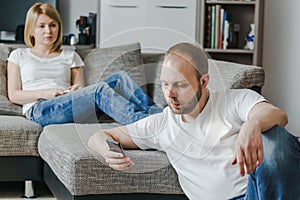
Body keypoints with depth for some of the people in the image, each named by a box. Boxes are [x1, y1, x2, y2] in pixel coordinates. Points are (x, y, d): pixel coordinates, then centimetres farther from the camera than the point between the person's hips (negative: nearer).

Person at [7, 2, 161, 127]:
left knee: (119, 78, -23)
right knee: (99, 89, -33)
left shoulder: (70, 56, 29)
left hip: (73, 109, 4)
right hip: (40, 111, -4)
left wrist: (78, 89, -6)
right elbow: (13, 95, 10)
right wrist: (44, 93, -7)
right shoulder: (19, 56, 22)